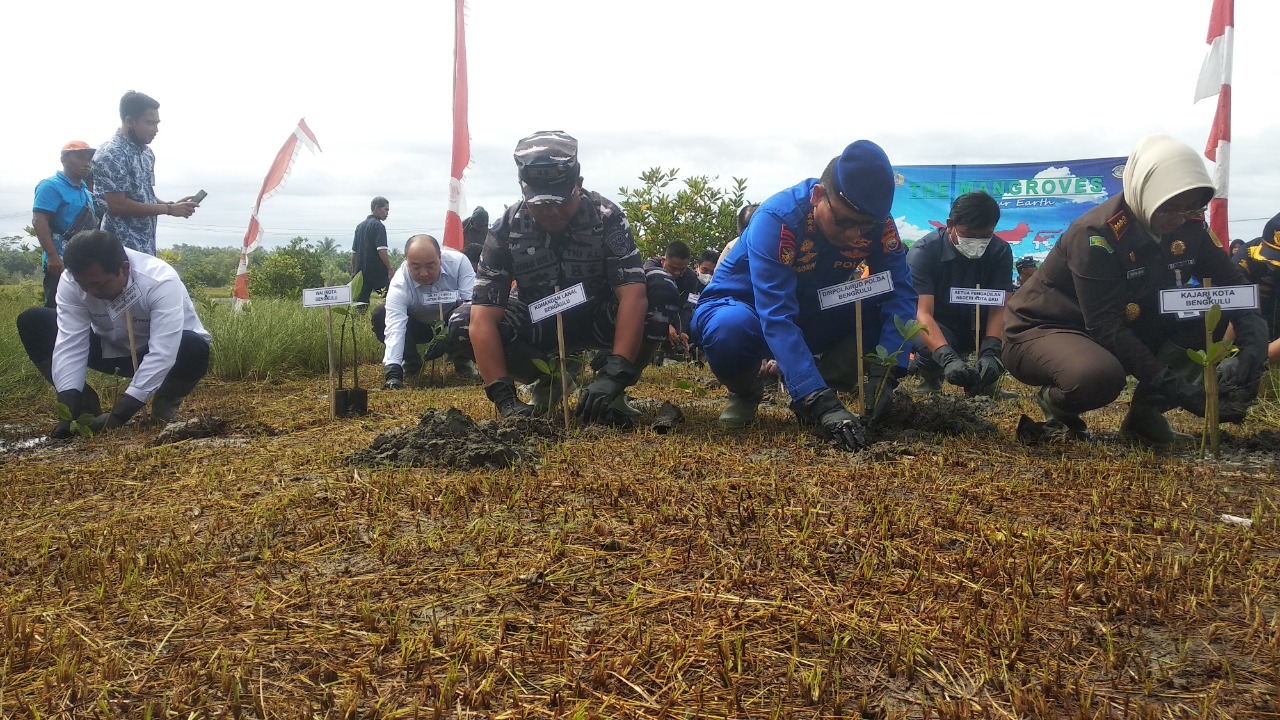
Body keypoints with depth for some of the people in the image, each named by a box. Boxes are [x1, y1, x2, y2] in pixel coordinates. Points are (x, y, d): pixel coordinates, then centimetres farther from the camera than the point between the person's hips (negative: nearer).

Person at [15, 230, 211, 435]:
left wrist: (119, 414, -42)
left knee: (194, 349, -38)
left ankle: (164, 405, -6)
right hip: (110, 350, 4)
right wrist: (69, 407, -35)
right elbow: (69, 345, -23)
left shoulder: (161, 281, -33)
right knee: (32, 322, -12)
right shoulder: (71, 282, -20)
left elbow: (162, 354, -39)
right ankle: (86, 406, -4)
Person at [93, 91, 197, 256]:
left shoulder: (146, 152, 14)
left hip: (146, 247, 9)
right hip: (122, 250, -9)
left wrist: (173, 205, 4)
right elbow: (117, 205, -20)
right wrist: (169, 209, -16)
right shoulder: (111, 154, -15)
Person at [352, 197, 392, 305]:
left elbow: (354, 252, 19)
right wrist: (390, 269, -15)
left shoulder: (359, 226, 16)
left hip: (361, 273, 7)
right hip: (378, 272, -7)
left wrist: (353, 271, 25)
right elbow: (382, 251, -17)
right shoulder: (378, 226, -7)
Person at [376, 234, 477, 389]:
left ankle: (461, 359, -3)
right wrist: (393, 372, -52)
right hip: (418, 326, 1)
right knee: (379, 316, -26)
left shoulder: (458, 261, -29)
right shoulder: (399, 284, -30)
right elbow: (394, 328, -40)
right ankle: (411, 362, 0)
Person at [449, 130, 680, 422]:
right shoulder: (505, 231, -21)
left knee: (661, 290, -30)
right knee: (462, 322, -24)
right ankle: (550, 376, -2)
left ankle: (611, 388, -12)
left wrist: (614, 375, -45)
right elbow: (484, 317, -27)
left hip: (596, 320, -1)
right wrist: (504, 398, -38)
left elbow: (633, 294, -33)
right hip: (539, 325, 1)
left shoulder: (606, 217, -23)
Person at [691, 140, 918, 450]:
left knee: (887, 309, -21)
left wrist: (885, 373, -36)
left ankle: (823, 383, 0)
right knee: (731, 329, -39)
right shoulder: (776, 220, -33)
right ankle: (745, 392, -5)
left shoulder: (878, 223, -18)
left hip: (813, 320, 4)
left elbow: (900, 293, -20)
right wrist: (823, 405, -49)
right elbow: (777, 319, -41)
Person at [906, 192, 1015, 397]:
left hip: (980, 327, 3)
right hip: (936, 327, -3)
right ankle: (930, 380, 0)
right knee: (931, 350, -36)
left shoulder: (1000, 252, -12)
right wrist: (948, 359, -49)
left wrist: (989, 353, -39)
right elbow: (922, 312, -32)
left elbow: (999, 308, -19)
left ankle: (983, 382, 5)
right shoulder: (923, 252, -23)